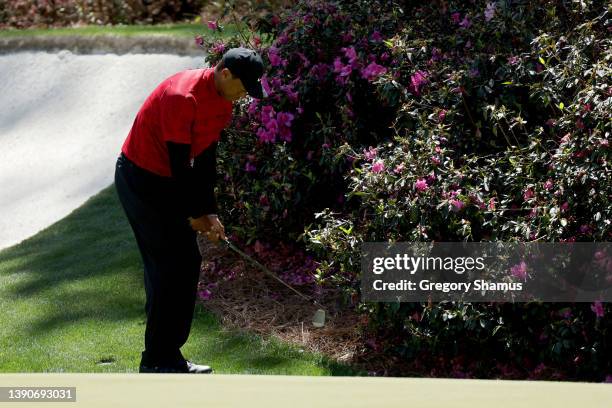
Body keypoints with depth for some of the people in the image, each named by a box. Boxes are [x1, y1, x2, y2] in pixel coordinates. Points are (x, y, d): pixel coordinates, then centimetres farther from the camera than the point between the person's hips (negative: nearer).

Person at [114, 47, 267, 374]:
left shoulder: (223, 103, 3)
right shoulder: (183, 97, -26)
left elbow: (206, 159, 8)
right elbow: (179, 161, -23)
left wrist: (208, 212, 2)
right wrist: (195, 214, -14)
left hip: (169, 181, 9)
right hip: (140, 180, -9)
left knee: (186, 264, 8)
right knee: (170, 266, -11)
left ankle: (168, 356, 16)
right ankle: (157, 361, -5)